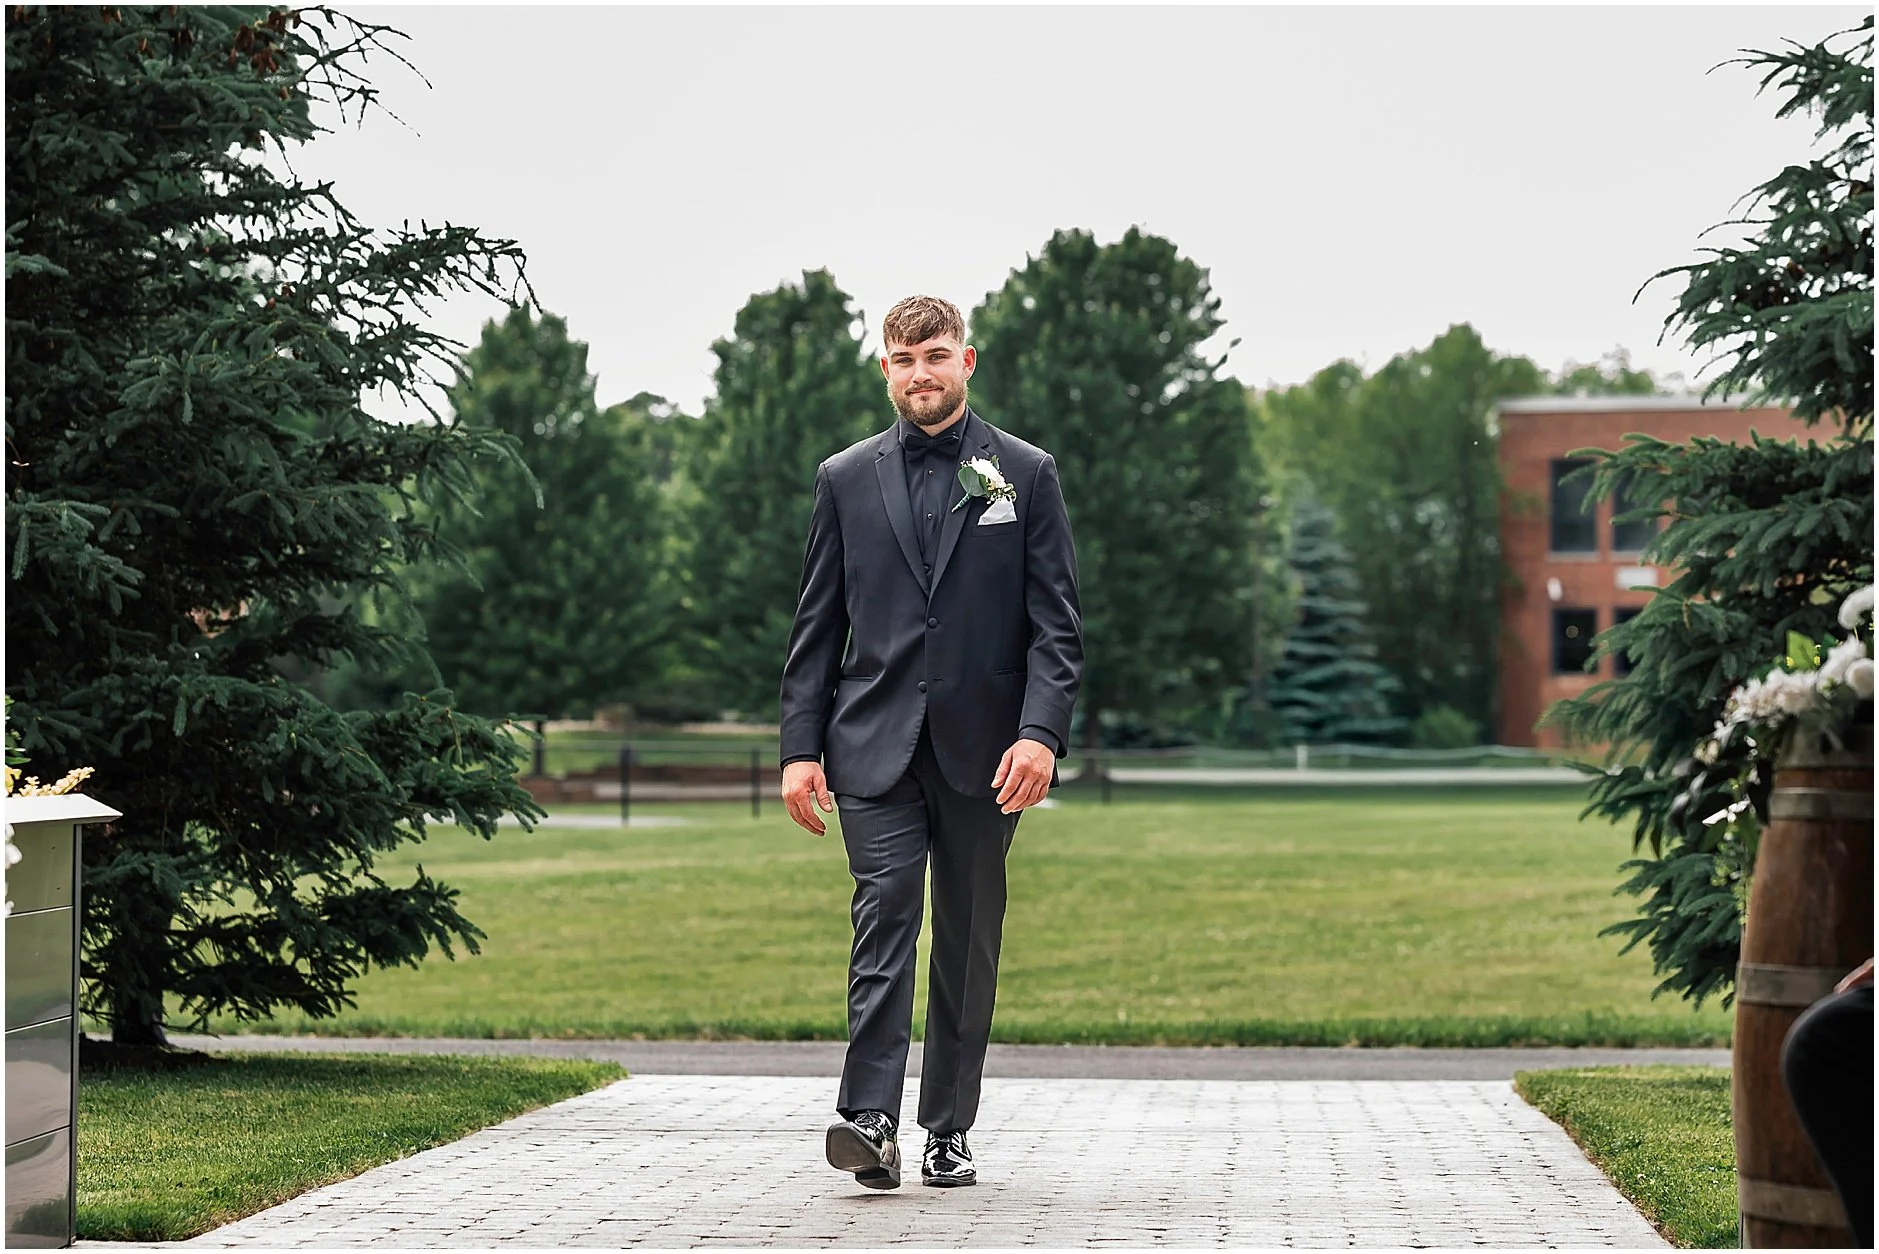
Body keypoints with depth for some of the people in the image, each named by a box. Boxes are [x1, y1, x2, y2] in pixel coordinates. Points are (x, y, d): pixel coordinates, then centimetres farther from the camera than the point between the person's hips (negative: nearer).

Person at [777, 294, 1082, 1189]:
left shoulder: (1024, 474, 5)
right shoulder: (846, 479, 10)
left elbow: (1057, 624, 1)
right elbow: (816, 627, 10)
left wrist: (1042, 732, -13)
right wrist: (800, 747, 1)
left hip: (982, 747, 0)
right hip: (875, 745, 0)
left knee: (968, 939, 6)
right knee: (884, 916, -13)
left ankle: (949, 1131, 13)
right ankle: (869, 1120, -21)